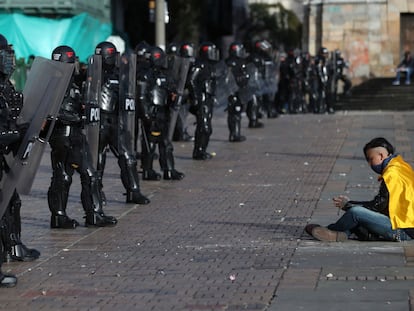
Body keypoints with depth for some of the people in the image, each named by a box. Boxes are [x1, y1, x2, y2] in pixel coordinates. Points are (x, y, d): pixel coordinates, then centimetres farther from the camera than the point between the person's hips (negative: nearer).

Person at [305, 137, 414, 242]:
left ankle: (331, 231, 5)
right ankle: (343, 234, -9)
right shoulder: (401, 167, 16)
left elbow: (378, 205, -15)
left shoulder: (392, 174, -15)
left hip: (404, 230, -10)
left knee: (356, 212, -18)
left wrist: (348, 204, -4)